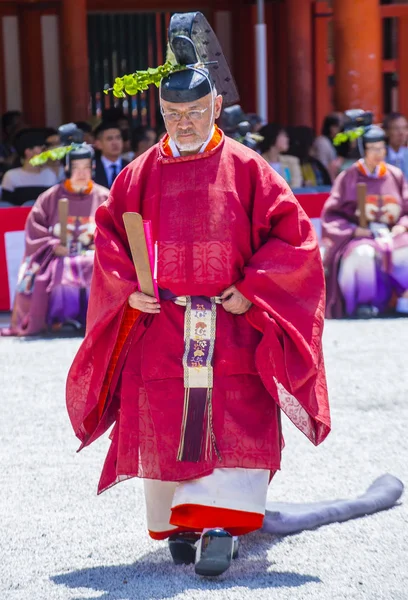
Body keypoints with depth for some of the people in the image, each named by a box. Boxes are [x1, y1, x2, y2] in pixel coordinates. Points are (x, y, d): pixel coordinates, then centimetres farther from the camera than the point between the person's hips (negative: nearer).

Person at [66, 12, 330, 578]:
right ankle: (178, 527, 19)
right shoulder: (141, 174, 7)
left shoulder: (246, 169, 0)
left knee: (234, 423, -11)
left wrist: (251, 290, -9)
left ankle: (218, 526, -11)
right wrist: (127, 290, -1)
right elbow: (109, 234, 14)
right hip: (159, 325, 2)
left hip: (233, 327, -2)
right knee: (163, 426, 4)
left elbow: (291, 234, 0)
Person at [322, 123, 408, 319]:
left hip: (391, 236, 3)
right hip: (357, 238, -3)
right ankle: (361, 303, -19)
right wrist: (355, 229, -13)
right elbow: (330, 216, 0)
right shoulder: (348, 178, 3)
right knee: (363, 254, -38)